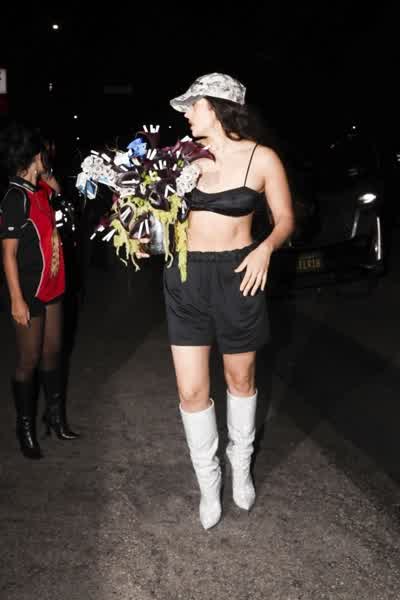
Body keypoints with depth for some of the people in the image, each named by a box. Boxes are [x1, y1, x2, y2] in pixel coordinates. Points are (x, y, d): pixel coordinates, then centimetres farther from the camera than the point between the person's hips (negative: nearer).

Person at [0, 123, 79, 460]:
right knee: (29, 360, 4)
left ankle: (56, 416, 33)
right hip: (29, 293, -8)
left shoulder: (40, 190, 4)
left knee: (53, 353, 17)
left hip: (51, 287, 8)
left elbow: (56, 189, 31)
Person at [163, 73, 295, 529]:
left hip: (237, 277, -2)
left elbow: (285, 219, -1)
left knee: (241, 379, 15)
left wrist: (266, 247, -20)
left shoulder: (262, 158, -7)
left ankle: (241, 466, 40)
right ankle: (208, 480, 22)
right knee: (191, 390, 1)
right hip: (186, 278, 2)